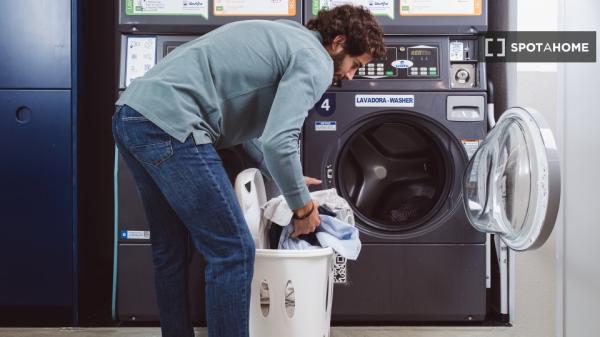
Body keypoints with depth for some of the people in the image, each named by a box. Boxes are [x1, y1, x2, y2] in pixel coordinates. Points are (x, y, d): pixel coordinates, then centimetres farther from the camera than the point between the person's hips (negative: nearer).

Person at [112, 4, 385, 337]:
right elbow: (277, 142, -16)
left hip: (131, 114, 10)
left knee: (171, 249, 20)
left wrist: (287, 179, 37)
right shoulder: (314, 60, -2)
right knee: (233, 251, -2)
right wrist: (303, 206, 0)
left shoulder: (282, 37, 27)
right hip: (167, 123, -10)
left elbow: (247, 121, 35)